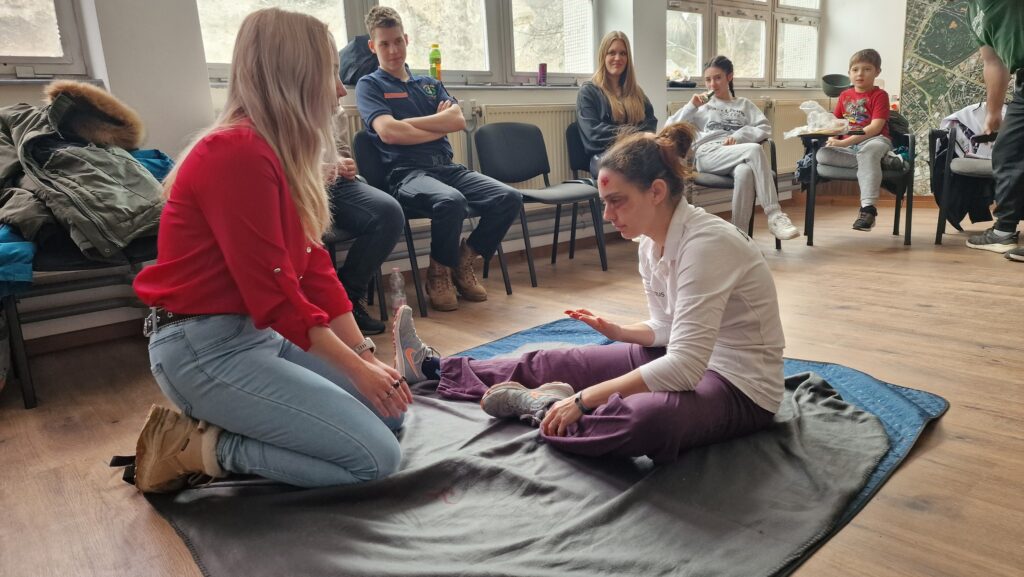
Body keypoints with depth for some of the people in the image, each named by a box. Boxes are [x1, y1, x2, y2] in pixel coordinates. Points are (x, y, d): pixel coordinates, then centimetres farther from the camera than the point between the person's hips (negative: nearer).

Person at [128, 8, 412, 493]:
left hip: (262, 334, 10)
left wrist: (367, 356, 1)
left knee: (389, 412, 12)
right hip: (207, 348, -10)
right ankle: (196, 448, -1)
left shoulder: (285, 156, 10)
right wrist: (357, 368, -13)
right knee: (376, 456, -11)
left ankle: (222, 426, 11)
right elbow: (274, 295, -22)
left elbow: (314, 268, 7)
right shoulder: (237, 154, -21)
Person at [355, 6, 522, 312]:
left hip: (447, 167, 5)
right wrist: (439, 127, 1)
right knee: (452, 201, -38)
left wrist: (406, 122, -3)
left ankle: (465, 262, 3)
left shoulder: (430, 84, 24)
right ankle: (439, 273, -9)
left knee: (510, 198, -18)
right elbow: (388, 132, -10)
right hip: (406, 172, -5)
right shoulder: (369, 85, 9)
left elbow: (459, 120, 5)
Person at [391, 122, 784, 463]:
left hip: (740, 386, -8)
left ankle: (540, 405, -12)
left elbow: (685, 366, -31)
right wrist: (620, 333, -6)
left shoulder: (706, 243, -26)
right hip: (693, 361, 8)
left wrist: (583, 400, -29)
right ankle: (432, 367, 24)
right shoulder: (651, 241, 0)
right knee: (550, 363, 7)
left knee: (640, 419, -41)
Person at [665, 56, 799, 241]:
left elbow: (766, 129, 9)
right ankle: (775, 215, -35)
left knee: (744, 172, -40)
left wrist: (739, 136, -7)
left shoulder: (744, 104, 26)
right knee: (755, 150, -33)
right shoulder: (702, 104, 23)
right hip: (708, 155, -1)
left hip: (738, 155, 1)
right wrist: (691, 107, 2)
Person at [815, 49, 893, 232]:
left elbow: (875, 128, -12)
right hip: (847, 146, 4)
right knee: (822, 155, -24)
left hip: (874, 141, -4)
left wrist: (845, 142, -22)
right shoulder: (845, 95, 16)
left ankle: (867, 208, -41)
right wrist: (833, 139, -8)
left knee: (867, 151, -40)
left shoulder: (879, 95, 0)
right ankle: (870, 163, -24)